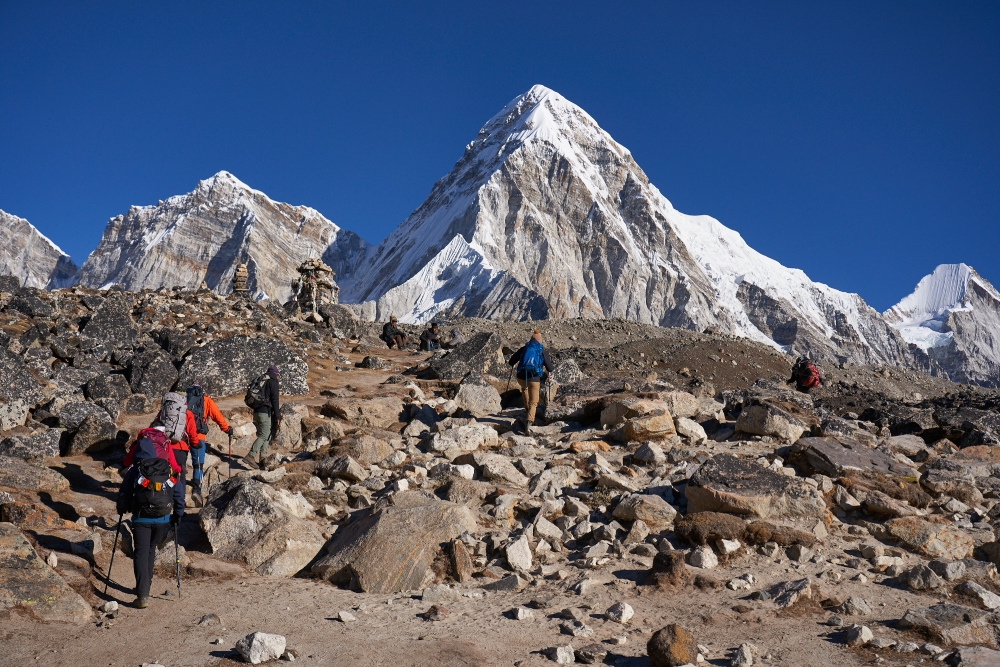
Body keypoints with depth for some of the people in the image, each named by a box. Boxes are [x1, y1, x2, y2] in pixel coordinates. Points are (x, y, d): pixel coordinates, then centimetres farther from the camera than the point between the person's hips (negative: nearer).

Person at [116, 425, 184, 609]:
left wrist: (121, 510, 21)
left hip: (141, 519, -3)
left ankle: (143, 595, -11)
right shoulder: (171, 472, -1)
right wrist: (177, 516, 16)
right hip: (163, 518, 3)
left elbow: (123, 495, 1)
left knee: (141, 554, 0)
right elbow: (179, 495, 3)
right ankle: (146, 584, 34)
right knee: (151, 550, 23)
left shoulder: (134, 471, -6)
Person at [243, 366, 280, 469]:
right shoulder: (273, 382, -3)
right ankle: (250, 456, -21)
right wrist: (277, 416, -10)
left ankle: (263, 458, 15)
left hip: (256, 411, 8)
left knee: (266, 435, 17)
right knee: (264, 436, -10)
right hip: (266, 412, -8)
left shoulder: (259, 381, 21)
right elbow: (275, 401, -11)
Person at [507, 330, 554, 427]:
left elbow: (511, 362, 13)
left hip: (521, 377, 2)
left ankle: (527, 407, 33)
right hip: (534, 379, -2)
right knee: (533, 402, 7)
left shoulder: (523, 349, 12)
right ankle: (529, 419, -16)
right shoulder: (542, 351, 9)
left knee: (524, 388, 38)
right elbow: (550, 369, 10)